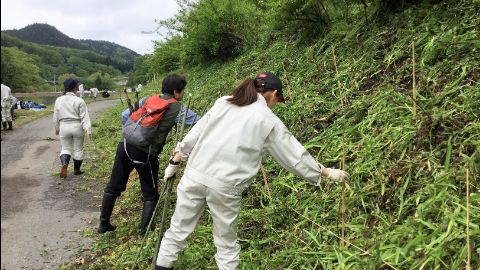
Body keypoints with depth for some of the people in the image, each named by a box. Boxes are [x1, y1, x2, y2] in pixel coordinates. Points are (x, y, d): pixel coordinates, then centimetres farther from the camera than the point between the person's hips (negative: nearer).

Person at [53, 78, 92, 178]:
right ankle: (76, 170, 22)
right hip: (77, 127, -3)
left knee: (66, 148, 14)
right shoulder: (79, 101, -10)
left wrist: (57, 129, 20)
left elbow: (56, 117, 9)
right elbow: (84, 116, -14)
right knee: (78, 149, 12)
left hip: (64, 127, 3)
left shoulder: (59, 100, 2)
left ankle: (64, 164, -13)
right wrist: (88, 129, -16)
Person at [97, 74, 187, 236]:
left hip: (125, 145, 6)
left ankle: (103, 224, 32)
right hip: (145, 153, -5)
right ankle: (145, 232, 13)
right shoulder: (176, 108, 1)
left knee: (114, 187, 19)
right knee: (150, 195, 12)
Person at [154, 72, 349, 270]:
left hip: (194, 175, 3)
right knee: (226, 243, 16)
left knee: (178, 229, 18)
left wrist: (174, 162, 19)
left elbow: (195, 134, 10)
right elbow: (295, 155, 7)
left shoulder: (222, 102, 10)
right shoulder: (269, 121, 1)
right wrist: (328, 172, 19)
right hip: (225, 186, -3)